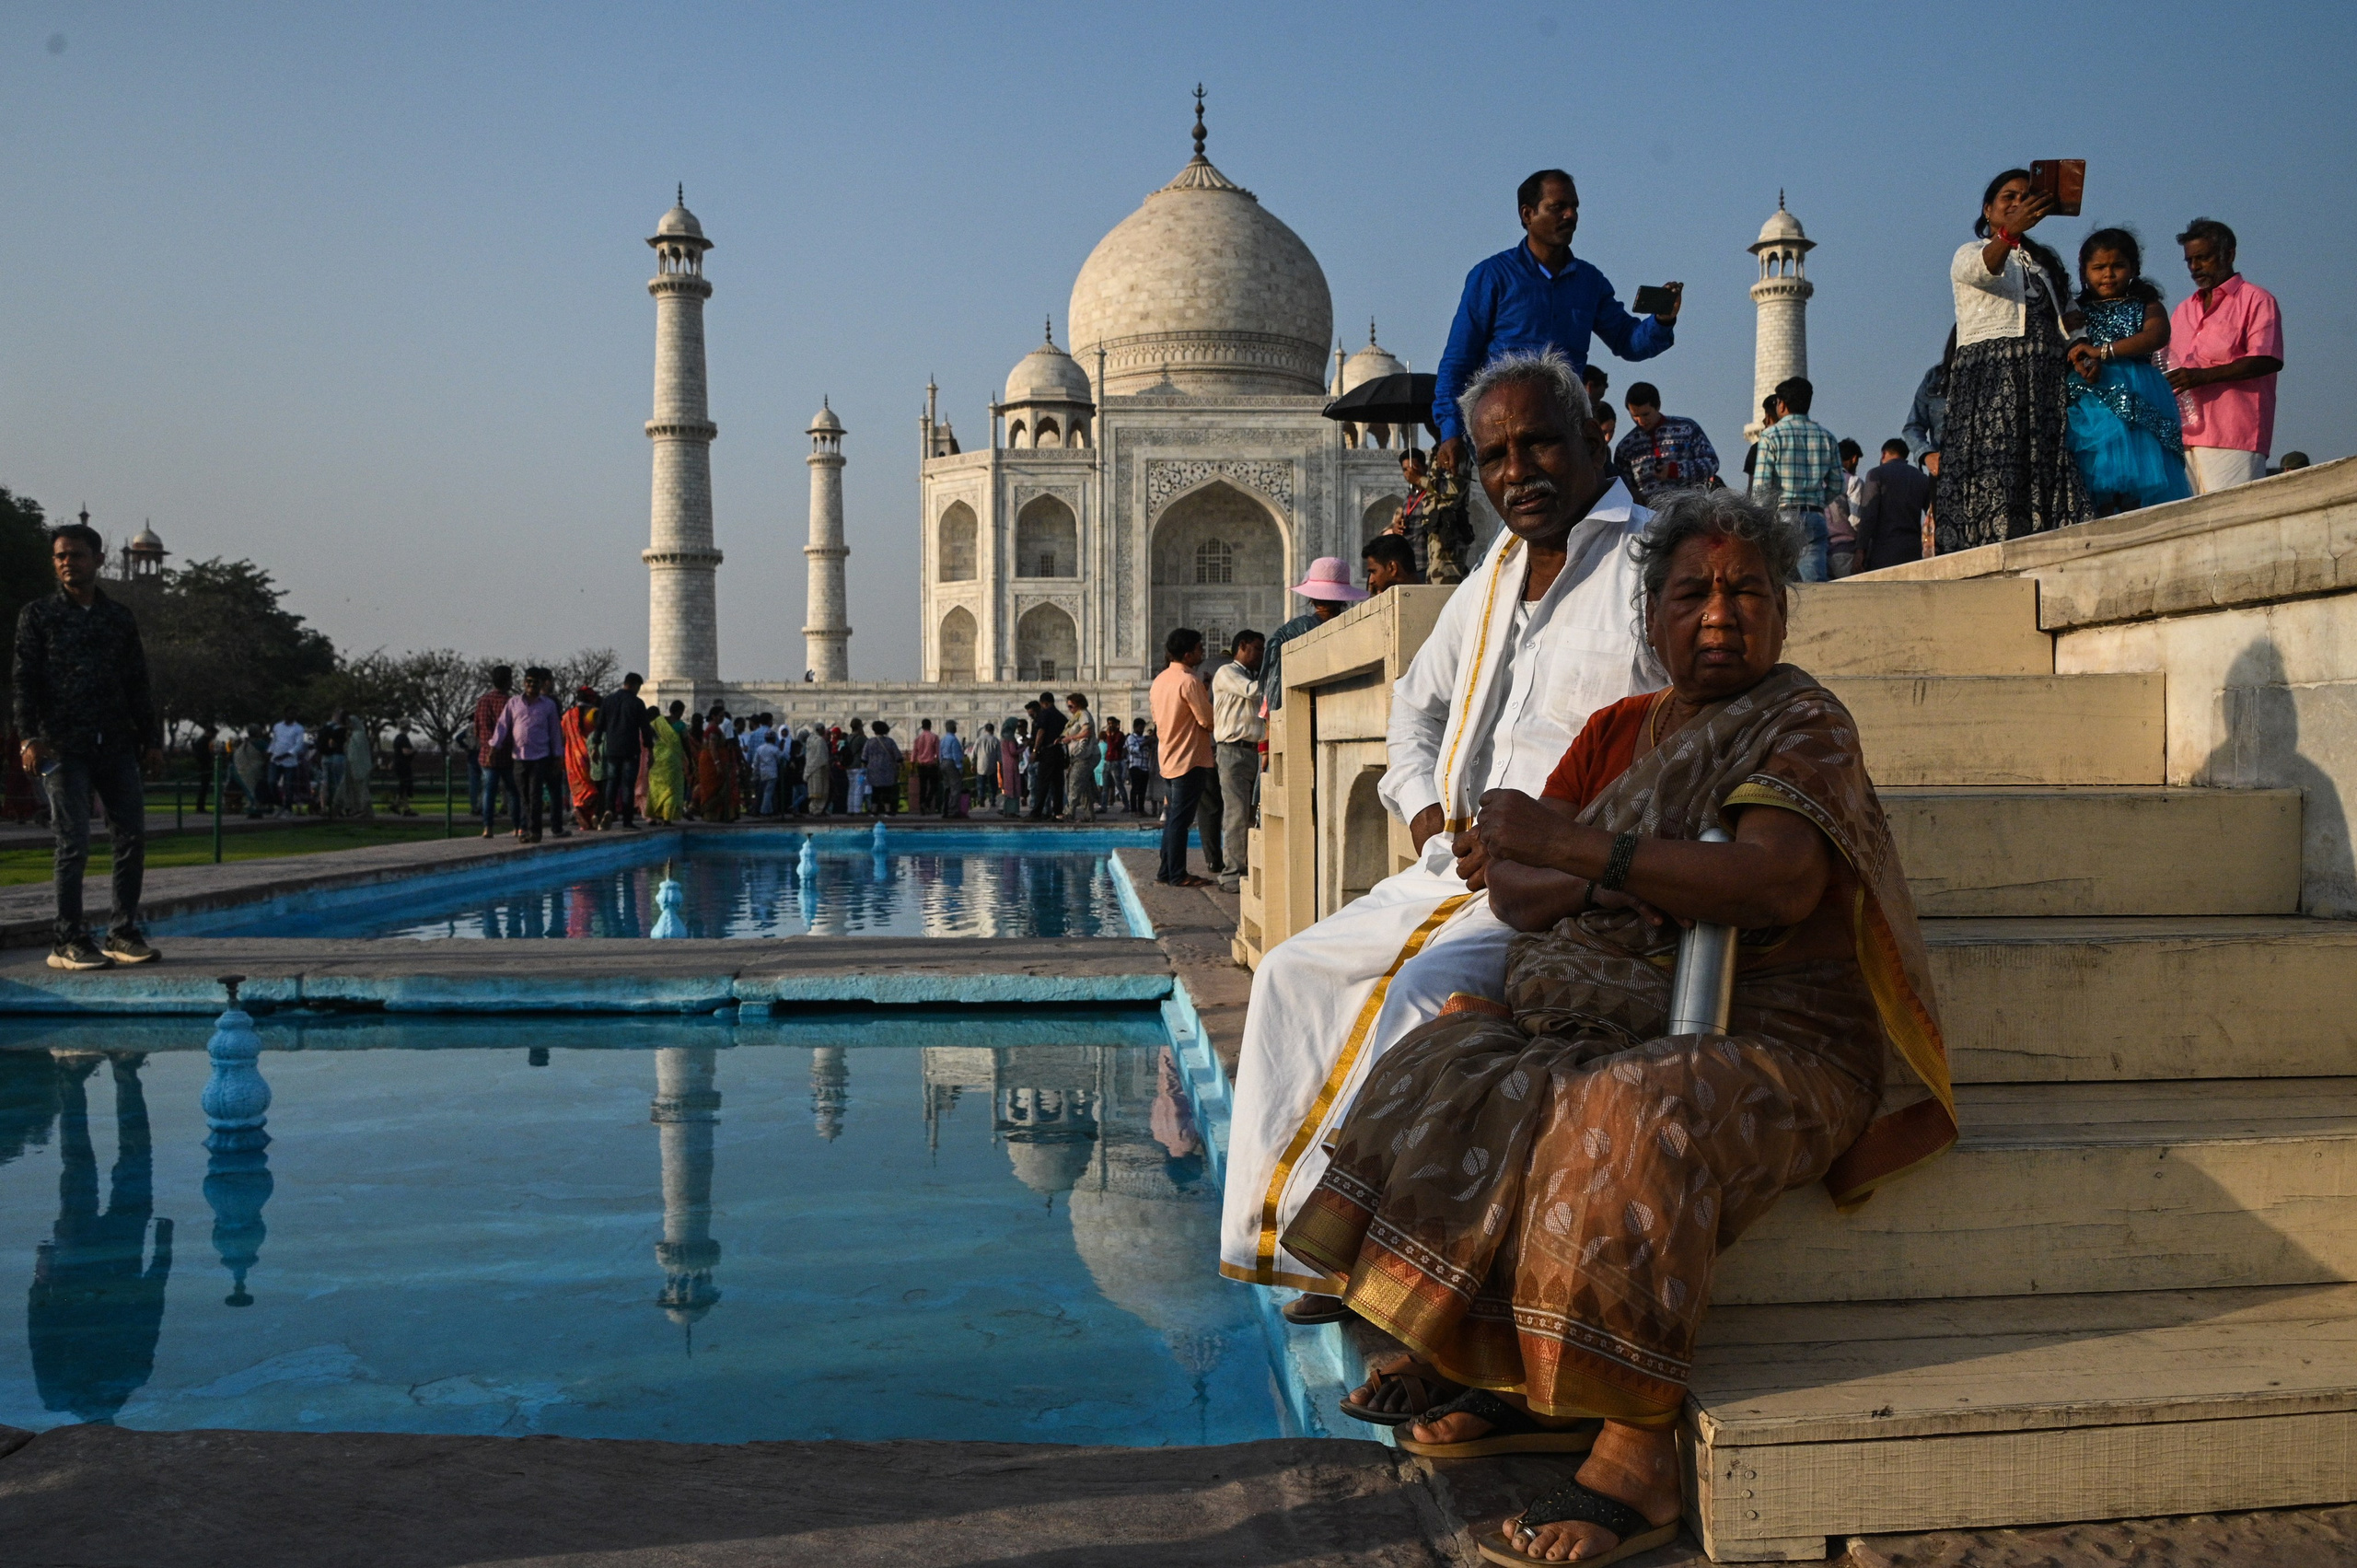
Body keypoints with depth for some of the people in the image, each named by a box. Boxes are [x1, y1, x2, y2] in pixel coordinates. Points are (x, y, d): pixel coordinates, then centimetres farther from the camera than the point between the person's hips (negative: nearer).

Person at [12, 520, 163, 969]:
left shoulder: (120, 618, 15)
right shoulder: (37, 615, 6)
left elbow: (138, 684, 17)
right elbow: (25, 680, 0)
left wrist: (151, 738, 10)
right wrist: (28, 737, -12)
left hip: (116, 746, 4)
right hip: (63, 747, -4)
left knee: (132, 836, 0)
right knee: (73, 842, -7)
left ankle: (123, 934, 9)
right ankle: (68, 941, 0)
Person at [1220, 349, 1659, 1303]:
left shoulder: (1650, 565, -6)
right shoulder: (1494, 577, 18)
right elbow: (1417, 701, 33)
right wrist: (1421, 801, 11)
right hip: (1456, 869, 8)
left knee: (1425, 984, -29)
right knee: (1294, 971, -2)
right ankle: (1281, 1221, -3)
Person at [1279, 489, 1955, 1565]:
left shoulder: (1802, 723, -4)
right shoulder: (1620, 730, 15)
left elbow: (1776, 883, -24)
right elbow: (1512, 890, 9)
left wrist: (1574, 847, -25)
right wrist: (1615, 880, -13)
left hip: (1777, 1042, -7)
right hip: (1624, 1018, 7)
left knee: (1630, 1119, -36)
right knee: (1452, 1075, -12)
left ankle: (1639, 1453, -30)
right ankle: (1526, 1382, -8)